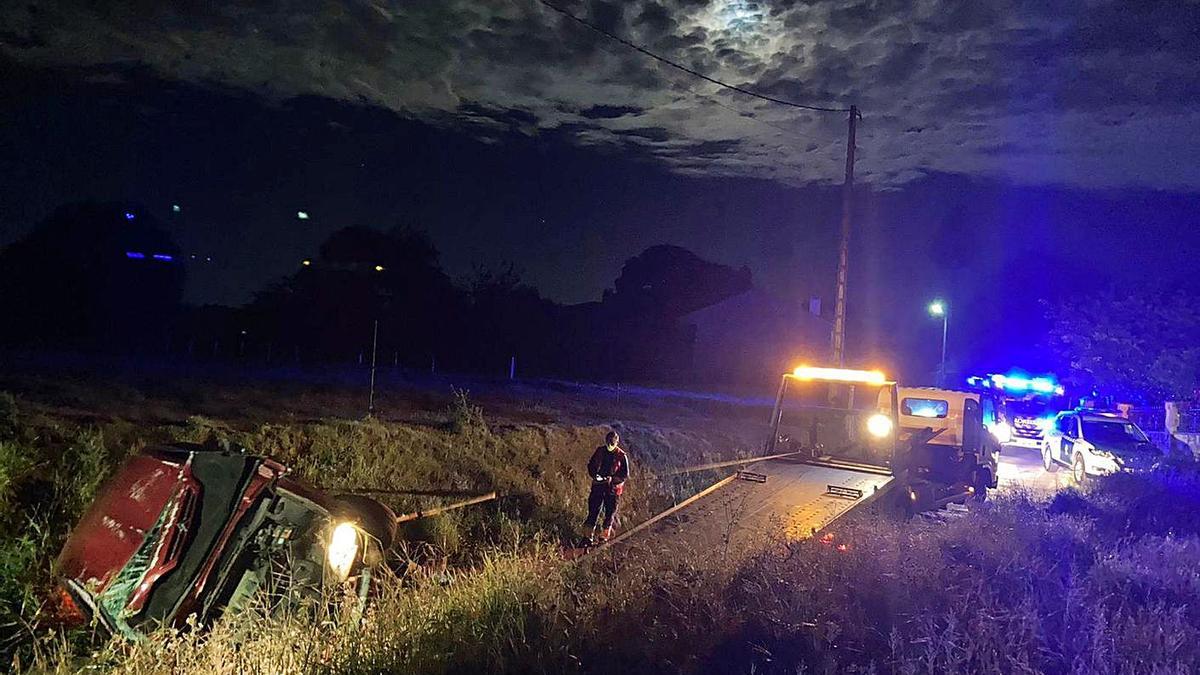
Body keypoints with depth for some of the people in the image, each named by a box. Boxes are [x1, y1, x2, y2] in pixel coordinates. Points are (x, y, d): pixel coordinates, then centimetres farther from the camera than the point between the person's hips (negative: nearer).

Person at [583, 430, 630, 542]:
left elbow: (625, 475, -7)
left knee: (610, 512, 6)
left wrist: (612, 479, -21)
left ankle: (604, 535, 19)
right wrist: (594, 475, -9)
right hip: (598, 484, 2)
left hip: (613, 487, -2)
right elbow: (590, 465, 10)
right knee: (593, 510, 1)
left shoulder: (622, 456, -9)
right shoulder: (600, 451, 1)